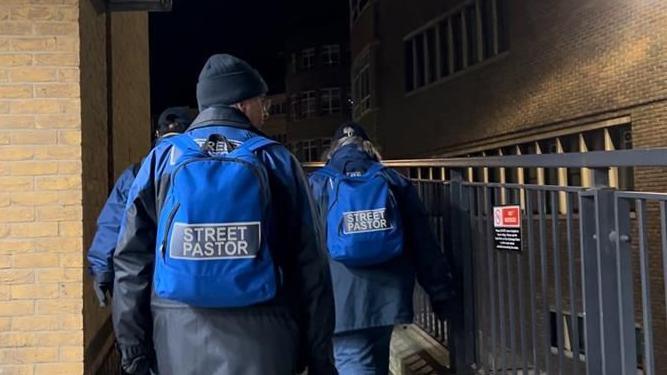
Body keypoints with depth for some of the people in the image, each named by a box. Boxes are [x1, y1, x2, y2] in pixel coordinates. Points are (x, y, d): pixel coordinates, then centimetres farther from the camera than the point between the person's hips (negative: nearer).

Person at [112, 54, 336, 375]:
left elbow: (132, 261, 1)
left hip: (182, 349, 2)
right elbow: (311, 267, -1)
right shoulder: (277, 160, 1)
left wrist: (133, 349, 8)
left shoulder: (162, 159, 3)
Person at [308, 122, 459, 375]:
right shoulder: (394, 181, 9)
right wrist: (441, 292, 12)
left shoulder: (316, 185, 3)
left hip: (341, 299, -3)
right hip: (387, 294, 4)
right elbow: (424, 244, 6)